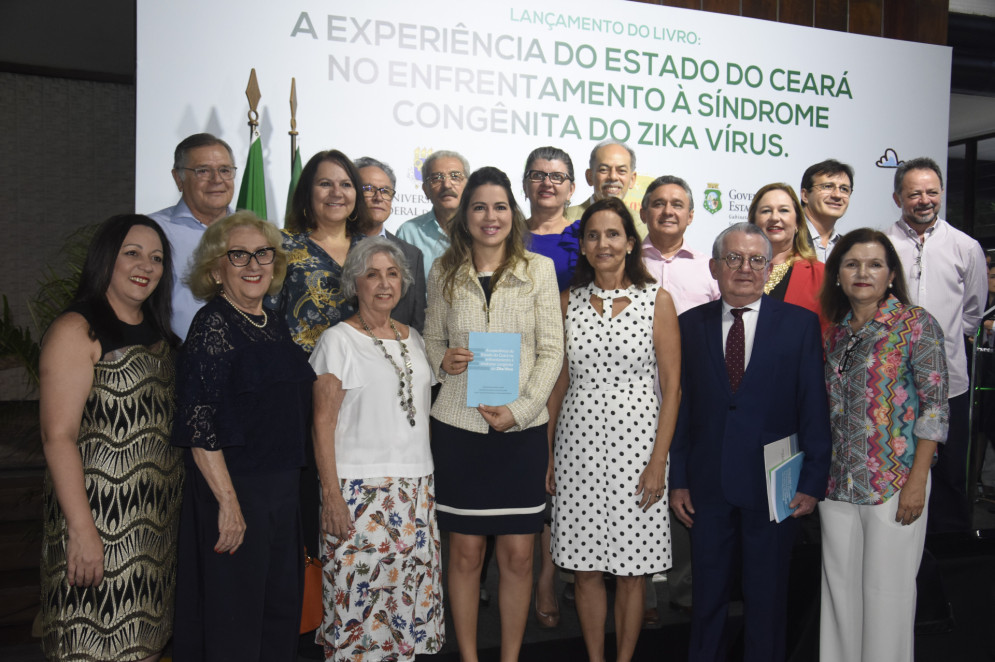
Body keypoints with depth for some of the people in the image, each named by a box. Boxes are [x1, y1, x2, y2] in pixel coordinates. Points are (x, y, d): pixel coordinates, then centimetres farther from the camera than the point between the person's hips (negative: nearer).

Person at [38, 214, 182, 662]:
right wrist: (81, 530, -20)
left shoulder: (159, 334, 14)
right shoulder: (76, 331, -8)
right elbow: (58, 436, -15)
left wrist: (175, 504, 10)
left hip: (157, 518, 7)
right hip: (99, 515, -7)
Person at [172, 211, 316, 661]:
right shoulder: (212, 325, -12)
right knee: (233, 615, 5)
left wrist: (289, 485, 16)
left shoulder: (275, 326, 10)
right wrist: (228, 503, -22)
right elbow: (198, 425, -19)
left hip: (282, 489, 8)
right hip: (233, 491, -7)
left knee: (282, 607, 17)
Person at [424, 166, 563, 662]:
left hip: (521, 428, 0)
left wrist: (520, 410, -9)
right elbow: (431, 339, 14)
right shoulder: (444, 272, 7)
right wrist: (442, 361, -9)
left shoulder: (539, 269, 3)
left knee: (518, 554, 4)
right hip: (458, 426, 1)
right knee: (465, 552, 7)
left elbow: (552, 349, 0)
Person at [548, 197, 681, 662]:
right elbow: (558, 382, 10)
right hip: (578, 444, 2)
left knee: (631, 570, 7)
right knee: (585, 567, 9)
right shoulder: (568, 302, 7)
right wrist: (546, 453, 6)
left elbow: (671, 387, -3)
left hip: (635, 443, -2)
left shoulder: (657, 301, -1)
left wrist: (658, 461, -9)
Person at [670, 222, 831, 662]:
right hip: (708, 486, 2)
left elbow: (814, 409, -3)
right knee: (708, 593, 13)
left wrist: (813, 481, -7)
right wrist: (677, 480, 1)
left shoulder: (801, 324, -1)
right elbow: (680, 406, 4)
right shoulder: (691, 325, 4)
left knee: (767, 597, 12)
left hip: (773, 486, -1)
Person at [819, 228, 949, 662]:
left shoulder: (916, 324, -5)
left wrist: (917, 481, -14)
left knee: (887, 589, 4)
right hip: (837, 481, 5)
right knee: (840, 586, 12)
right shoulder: (835, 332, 10)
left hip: (894, 481, -5)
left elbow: (934, 405, -9)